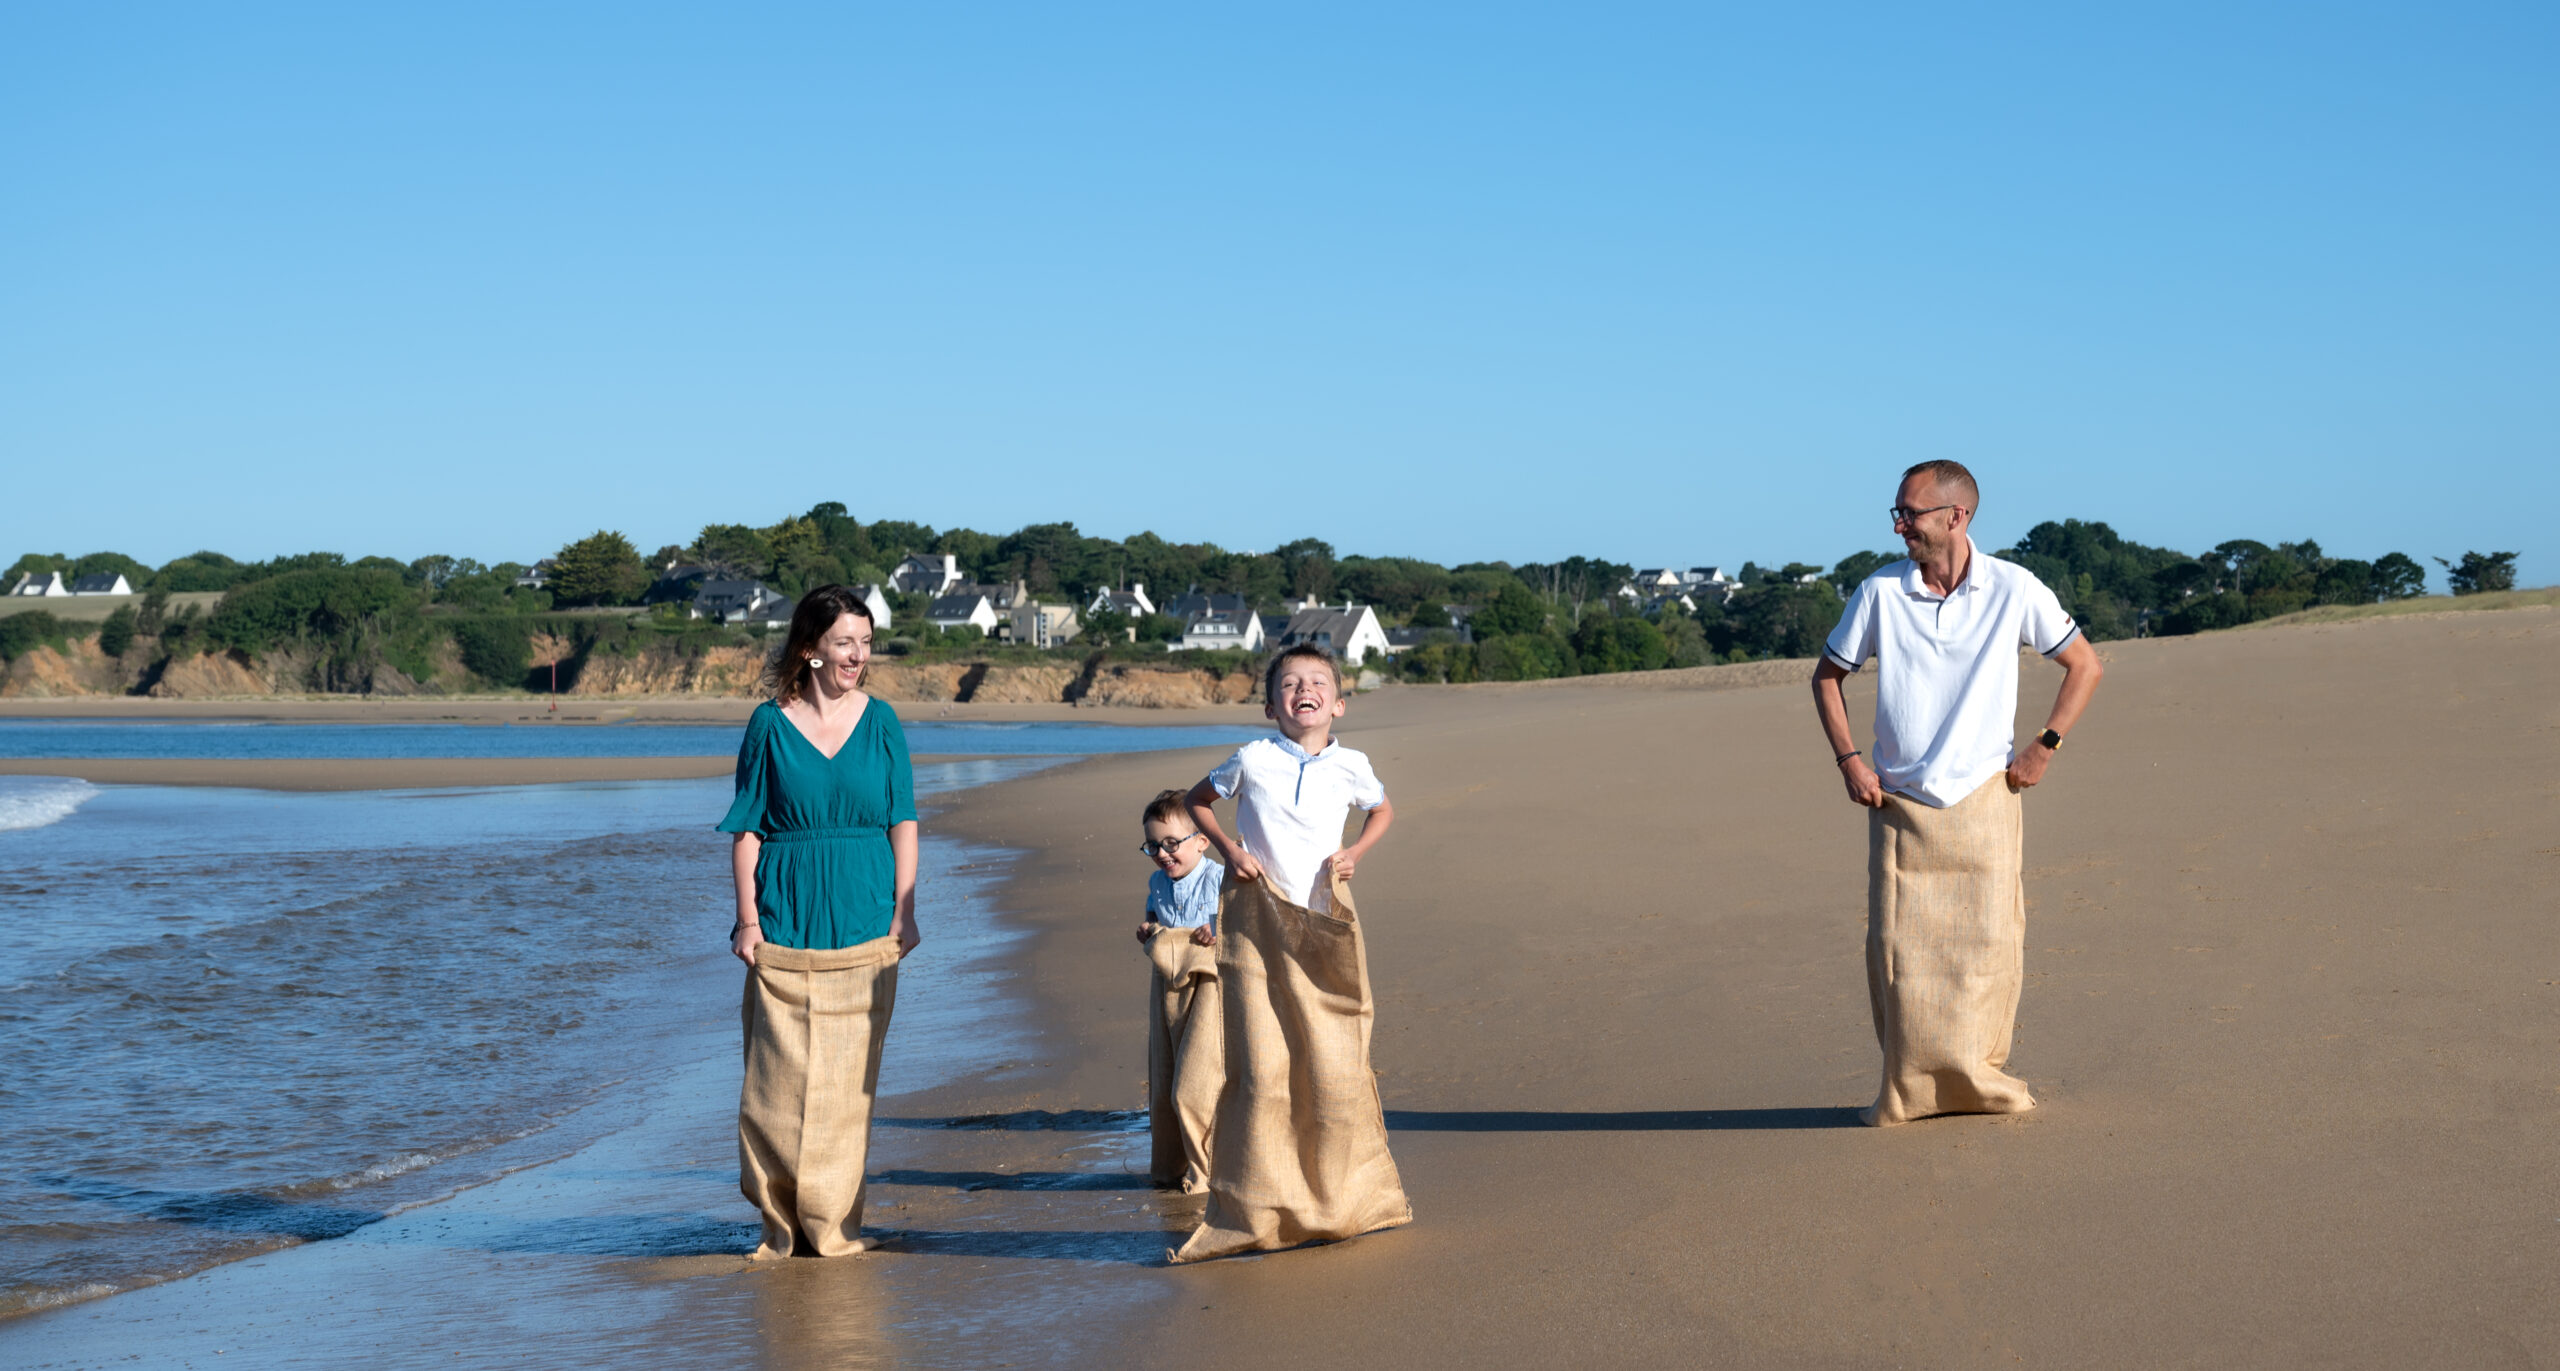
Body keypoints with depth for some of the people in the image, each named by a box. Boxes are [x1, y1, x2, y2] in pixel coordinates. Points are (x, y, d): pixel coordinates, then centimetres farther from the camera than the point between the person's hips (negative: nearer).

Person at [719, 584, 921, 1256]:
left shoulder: (880, 722, 6)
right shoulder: (769, 725, 1)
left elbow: (903, 822, 7)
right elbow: (747, 829, 2)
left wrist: (905, 911, 0)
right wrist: (747, 918, -4)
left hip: (864, 926, 1)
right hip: (785, 923, -1)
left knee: (847, 1082, 3)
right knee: (778, 1079, -4)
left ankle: (832, 1224, 13)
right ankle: (780, 1221, 8)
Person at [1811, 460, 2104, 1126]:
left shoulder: (2013, 590, -4)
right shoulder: (1879, 592, -2)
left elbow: (2085, 664, 7)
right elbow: (1828, 675, 11)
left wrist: (2045, 746, -1)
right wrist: (1847, 759, 0)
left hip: (1984, 800, 0)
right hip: (1899, 803, 0)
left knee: (1987, 945, 0)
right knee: (1896, 948, -3)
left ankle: (1983, 1077, 15)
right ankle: (1908, 1087, 8)